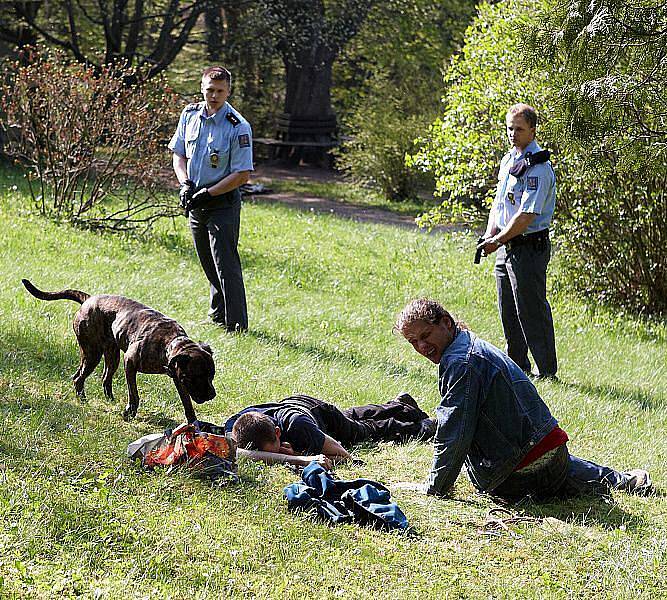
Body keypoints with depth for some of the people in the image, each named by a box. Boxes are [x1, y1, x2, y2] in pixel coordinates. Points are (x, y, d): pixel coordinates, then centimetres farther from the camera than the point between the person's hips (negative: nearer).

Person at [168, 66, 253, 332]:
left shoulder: (238, 127, -15)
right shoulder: (190, 114, 3)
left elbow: (242, 174, -15)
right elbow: (179, 154, 12)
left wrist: (207, 194, -17)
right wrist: (185, 185, -5)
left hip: (223, 203, -6)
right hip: (195, 203, 6)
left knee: (226, 265, -9)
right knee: (209, 265, 16)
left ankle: (236, 324, -5)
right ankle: (218, 315, 29)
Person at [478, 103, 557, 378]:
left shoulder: (538, 167, -16)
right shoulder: (508, 159, 13)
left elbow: (527, 215, -21)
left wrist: (498, 241, -16)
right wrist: (490, 233, 3)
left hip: (529, 247, -9)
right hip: (505, 245, 9)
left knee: (532, 311, -4)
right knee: (508, 312, 15)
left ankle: (546, 371, 5)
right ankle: (517, 366, 27)